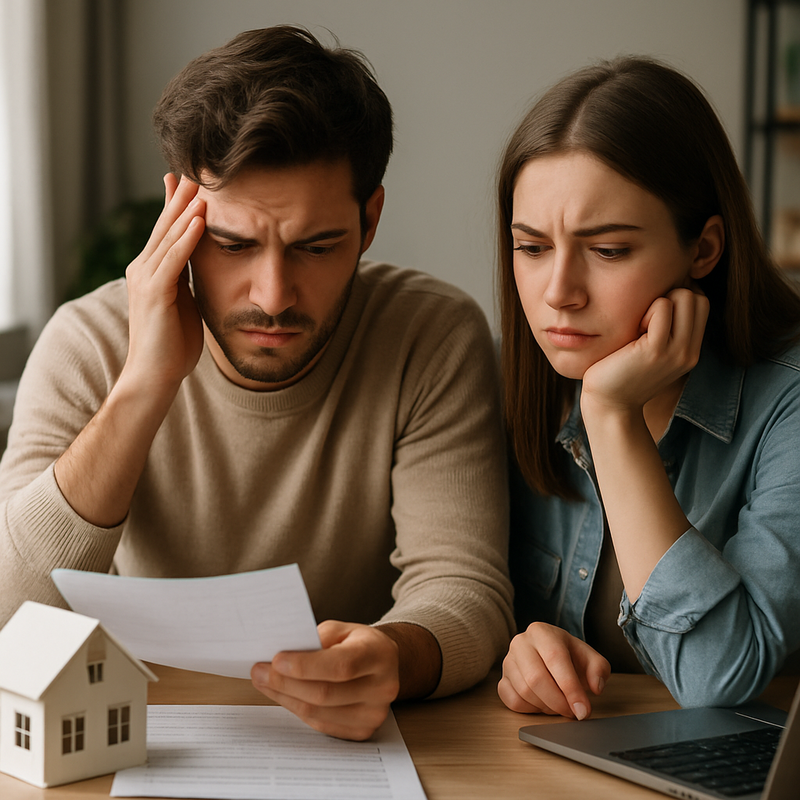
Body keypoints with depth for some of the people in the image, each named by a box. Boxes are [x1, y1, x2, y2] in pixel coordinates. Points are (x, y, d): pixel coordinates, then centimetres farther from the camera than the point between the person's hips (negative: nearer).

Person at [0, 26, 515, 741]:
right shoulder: (87, 343, -9)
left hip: (349, 742, 0)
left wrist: (394, 658, -39)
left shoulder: (435, 340, -12)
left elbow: (463, 587, -16)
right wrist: (145, 386, -26)